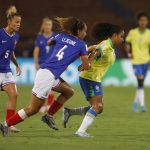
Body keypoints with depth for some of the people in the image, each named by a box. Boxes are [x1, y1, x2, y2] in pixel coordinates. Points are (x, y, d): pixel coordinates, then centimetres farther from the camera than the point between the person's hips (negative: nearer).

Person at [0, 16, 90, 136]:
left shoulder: (62, 37, 14)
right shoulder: (81, 45, -1)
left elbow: (49, 42, 36)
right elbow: (86, 66, 1)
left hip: (44, 71, 8)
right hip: (48, 76, -8)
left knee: (68, 92, 21)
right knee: (33, 109, 0)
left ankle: (49, 116, 18)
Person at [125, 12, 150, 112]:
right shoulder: (132, 32, -3)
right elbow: (127, 43, 8)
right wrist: (129, 53, -6)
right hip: (136, 60, -3)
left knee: (141, 83, 11)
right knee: (140, 81, -16)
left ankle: (136, 101, 31)